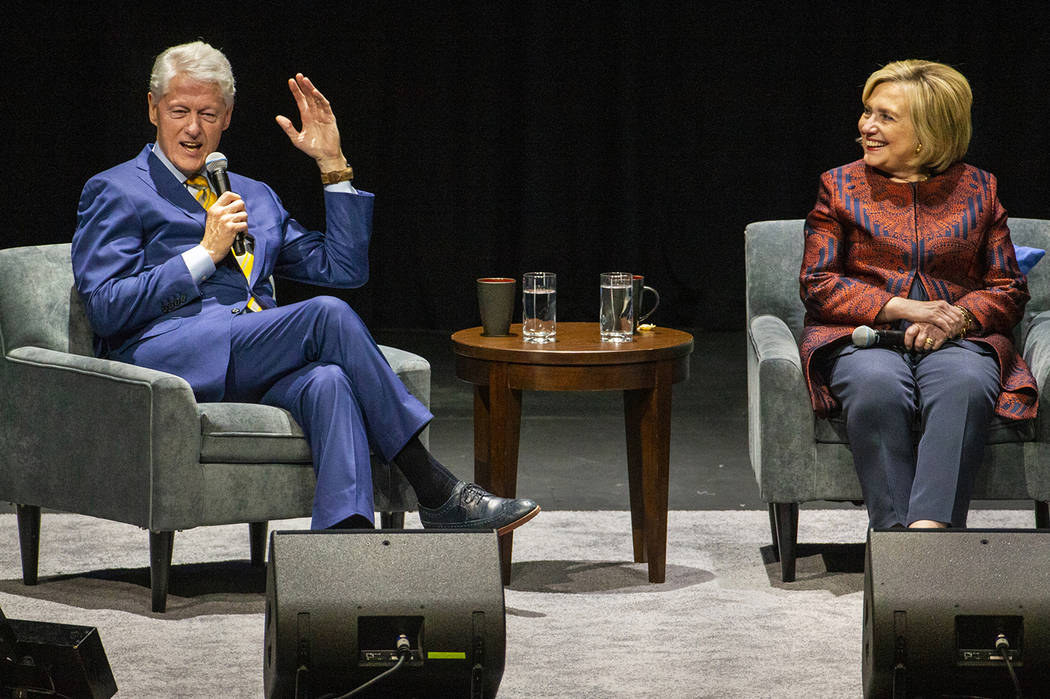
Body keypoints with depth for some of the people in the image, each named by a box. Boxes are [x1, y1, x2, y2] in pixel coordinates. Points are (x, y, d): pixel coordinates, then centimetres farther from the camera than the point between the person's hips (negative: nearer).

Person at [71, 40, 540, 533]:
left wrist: (333, 164, 17)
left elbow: (344, 268, 21)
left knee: (328, 383, -34)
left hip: (254, 371, 5)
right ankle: (436, 493, -25)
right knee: (327, 317, -27)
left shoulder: (254, 197, 30)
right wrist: (205, 253, -4)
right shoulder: (115, 192, 14)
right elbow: (105, 308, 0)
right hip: (161, 355, -5)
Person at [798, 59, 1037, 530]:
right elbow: (817, 283, 4)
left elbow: (1009, 289, 12)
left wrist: (957, 318, -10)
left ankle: (928, 528, -49)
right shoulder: (840, 187, 13)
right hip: (859, 336, 0)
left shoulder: (977, 189, 15)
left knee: (964, 384, -36)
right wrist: (902, 307, -10)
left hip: (956, 337, 0)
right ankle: (894, 531, -40)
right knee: (878, 387, -37)